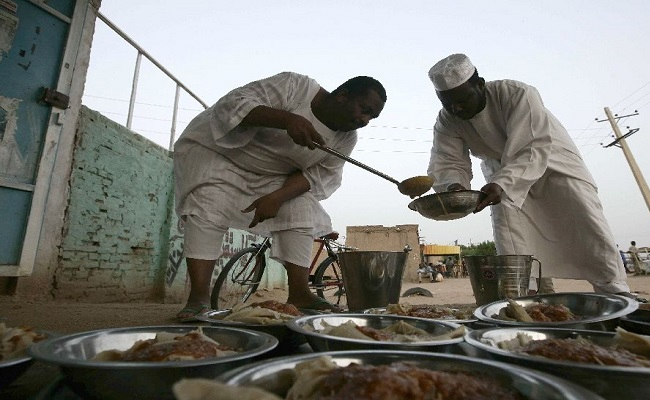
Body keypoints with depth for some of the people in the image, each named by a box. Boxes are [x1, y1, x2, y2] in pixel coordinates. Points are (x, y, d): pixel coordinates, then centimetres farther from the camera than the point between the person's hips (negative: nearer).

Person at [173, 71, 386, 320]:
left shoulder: (346, 139, -9)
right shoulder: (295, 85, -25)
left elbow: (318, 175, -12)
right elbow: (234, 103, -30)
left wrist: (277, 197, -29)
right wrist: (288, 119, -47)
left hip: (269, 175, 5)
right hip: (215, 149, -4)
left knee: (302, 209, -12)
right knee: (209, 206, -26)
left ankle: (299, 293, -11)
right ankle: (199, 297, -21)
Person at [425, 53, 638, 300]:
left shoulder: (518, 94, -33)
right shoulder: (446, 121, -21)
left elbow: (534, 149, -41)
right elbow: (446, 163, -27)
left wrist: (502, 184, -58)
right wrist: (454, 185, -51)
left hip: (550, 157, -2)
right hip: (502, 172, 3)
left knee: (584, 212, -10)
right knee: (504, 219, -13)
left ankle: (613, 290, 1)